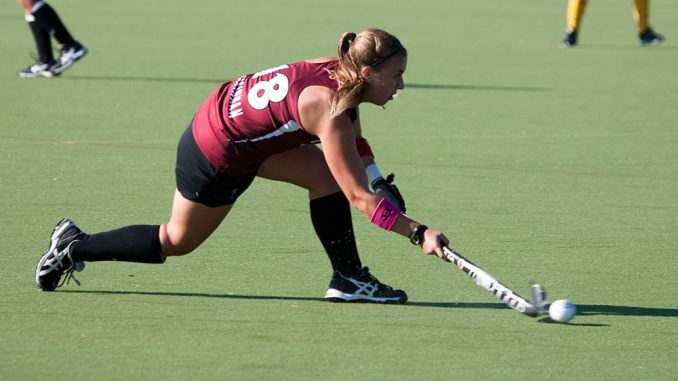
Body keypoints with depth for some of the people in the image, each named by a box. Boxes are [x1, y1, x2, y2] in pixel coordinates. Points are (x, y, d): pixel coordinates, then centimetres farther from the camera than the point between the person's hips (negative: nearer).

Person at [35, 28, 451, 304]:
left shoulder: (337, 70, -6)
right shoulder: (331, 110, -32)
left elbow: (355, 141, 16)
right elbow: (359, 198, -30)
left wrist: (381, 182, 7)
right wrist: (418, 232, -31)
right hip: (217, 159, -9)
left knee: (326, 174, -3)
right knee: (177, 241, 12)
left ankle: (348, 278, 3)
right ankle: (74, 247, 23)